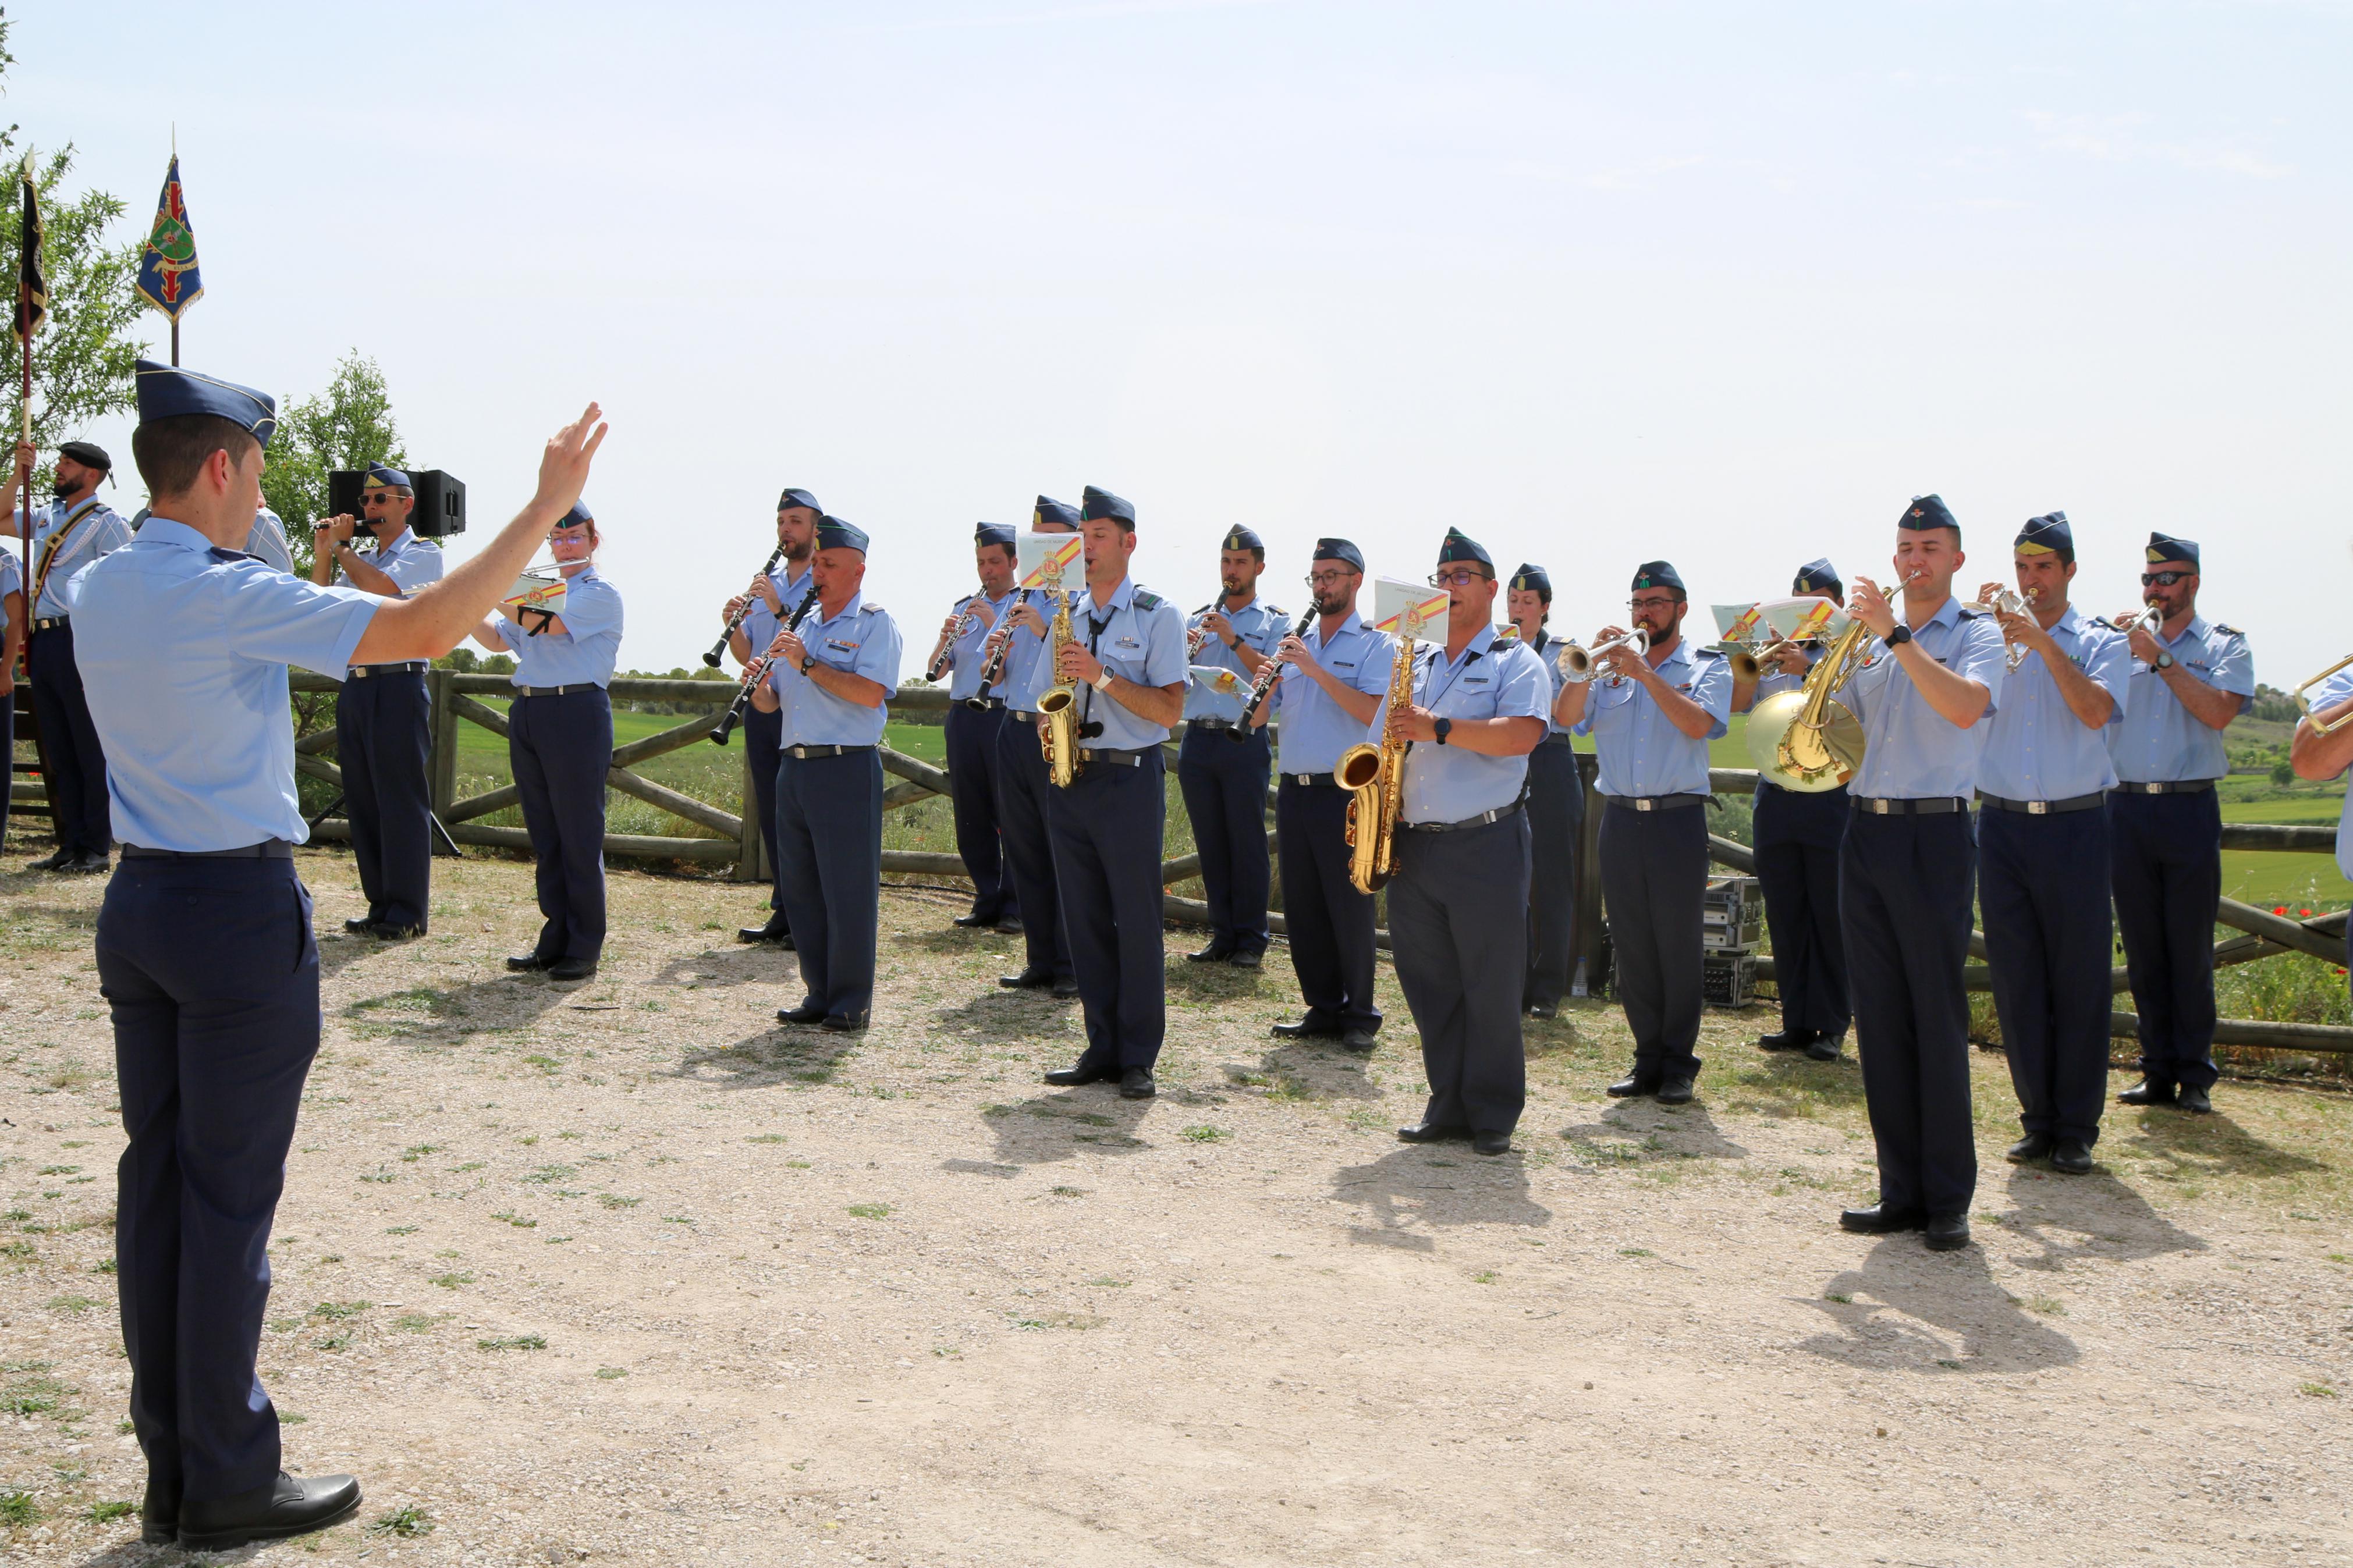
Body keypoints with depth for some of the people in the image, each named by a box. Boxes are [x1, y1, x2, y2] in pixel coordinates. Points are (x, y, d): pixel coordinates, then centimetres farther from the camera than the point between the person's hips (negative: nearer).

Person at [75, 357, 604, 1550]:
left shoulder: (98, 591, 7)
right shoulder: (227, 597, -17)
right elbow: (426, 628, -23)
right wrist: (547, 505, -18)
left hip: (141, 899, 8)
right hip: (241, 911, -8)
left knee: (157, 1180, 11)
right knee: (230, 1197, 0)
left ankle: (171, 1473, 21)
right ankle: (227, 1487, 11)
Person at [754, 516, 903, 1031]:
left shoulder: (874, 623, -2)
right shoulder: (803, 625, 19)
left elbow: (870, 693, -18)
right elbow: (771, 702, 20)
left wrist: (807, 664, -18)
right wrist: (760, 683, -2)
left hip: (847, 769, -7)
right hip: (794, 769, 7)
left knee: (849, 891, -3)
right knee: (801, 887, 9)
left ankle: (851, 1003, 5)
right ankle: (820, 994, 19)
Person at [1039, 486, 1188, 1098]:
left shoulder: (1157, 616, -2)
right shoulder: (1065, 613, 14)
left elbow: (1170, 708, -11)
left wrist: (1102, 676, -20)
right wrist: (1048, 715, -1)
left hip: (1129, 778, -5)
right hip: (1069, 777, 5)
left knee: (1138, 921, -2)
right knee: (1085, 920, 7)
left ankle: (1139, 1058, 3)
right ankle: (1102, 1047, 15)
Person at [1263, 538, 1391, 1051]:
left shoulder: (1376, 646, 0)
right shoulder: (1295, 643, 15)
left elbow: (1372, 711, -16)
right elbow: (1258, 716, 12)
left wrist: (1314, 668, -19)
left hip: (1345, 792, -5)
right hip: (1294, 792, 5)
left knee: (1351, 908, -2)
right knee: (1302, 907, 8)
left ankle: (1360, 1015, 9)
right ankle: (1322, 1008, 19)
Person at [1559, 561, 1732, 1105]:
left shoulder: (1707, 666, 4)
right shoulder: (1612, 667, 14)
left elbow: (1699, 723, -14)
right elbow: (1566, 715, 2)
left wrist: (1645, 673, -17)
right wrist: (1591, 662, -9)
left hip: (1677, 819, -4)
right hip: (1620, 820, 4)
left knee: (1680, 946, -1)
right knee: (1632, 948, 6)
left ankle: (1679, 1065, 6)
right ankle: (1648, 1060, 14)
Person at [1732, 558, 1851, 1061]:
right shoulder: (1776, 655, 16)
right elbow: (1737, 703, 4)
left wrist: (1808, 670, -21)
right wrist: (1759, 660, -10)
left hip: (1832, 798, -4)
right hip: (1775, 799, 4)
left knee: (1830, 918, -2)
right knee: (1785, 917, 7)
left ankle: (1830, 1027, 5)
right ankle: (1796, 1023, 15)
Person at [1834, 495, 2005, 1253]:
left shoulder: (1976, 634, 1)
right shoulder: (1869, 641, 18)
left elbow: (1965, 707, -20)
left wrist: (1895, 634, -20)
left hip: (1935, 834, -5)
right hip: (1865, 830, 5)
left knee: (1938, 1019, -5)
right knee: (1880, 1019, 6)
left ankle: (1949, 1200, 3)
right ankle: (1902, 1190, 13)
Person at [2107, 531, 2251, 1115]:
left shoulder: (2223, 644, 6)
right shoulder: (2121, 640, 13)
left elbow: (2218, 712, -12)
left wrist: (2160, 659, -13)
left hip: (2189, 809, -3)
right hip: (2126, 807, 3)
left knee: (2190, 949, -2)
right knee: (2142, 949, 6)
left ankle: (2196, 1077, 5)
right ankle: (2158, 1071, 13)